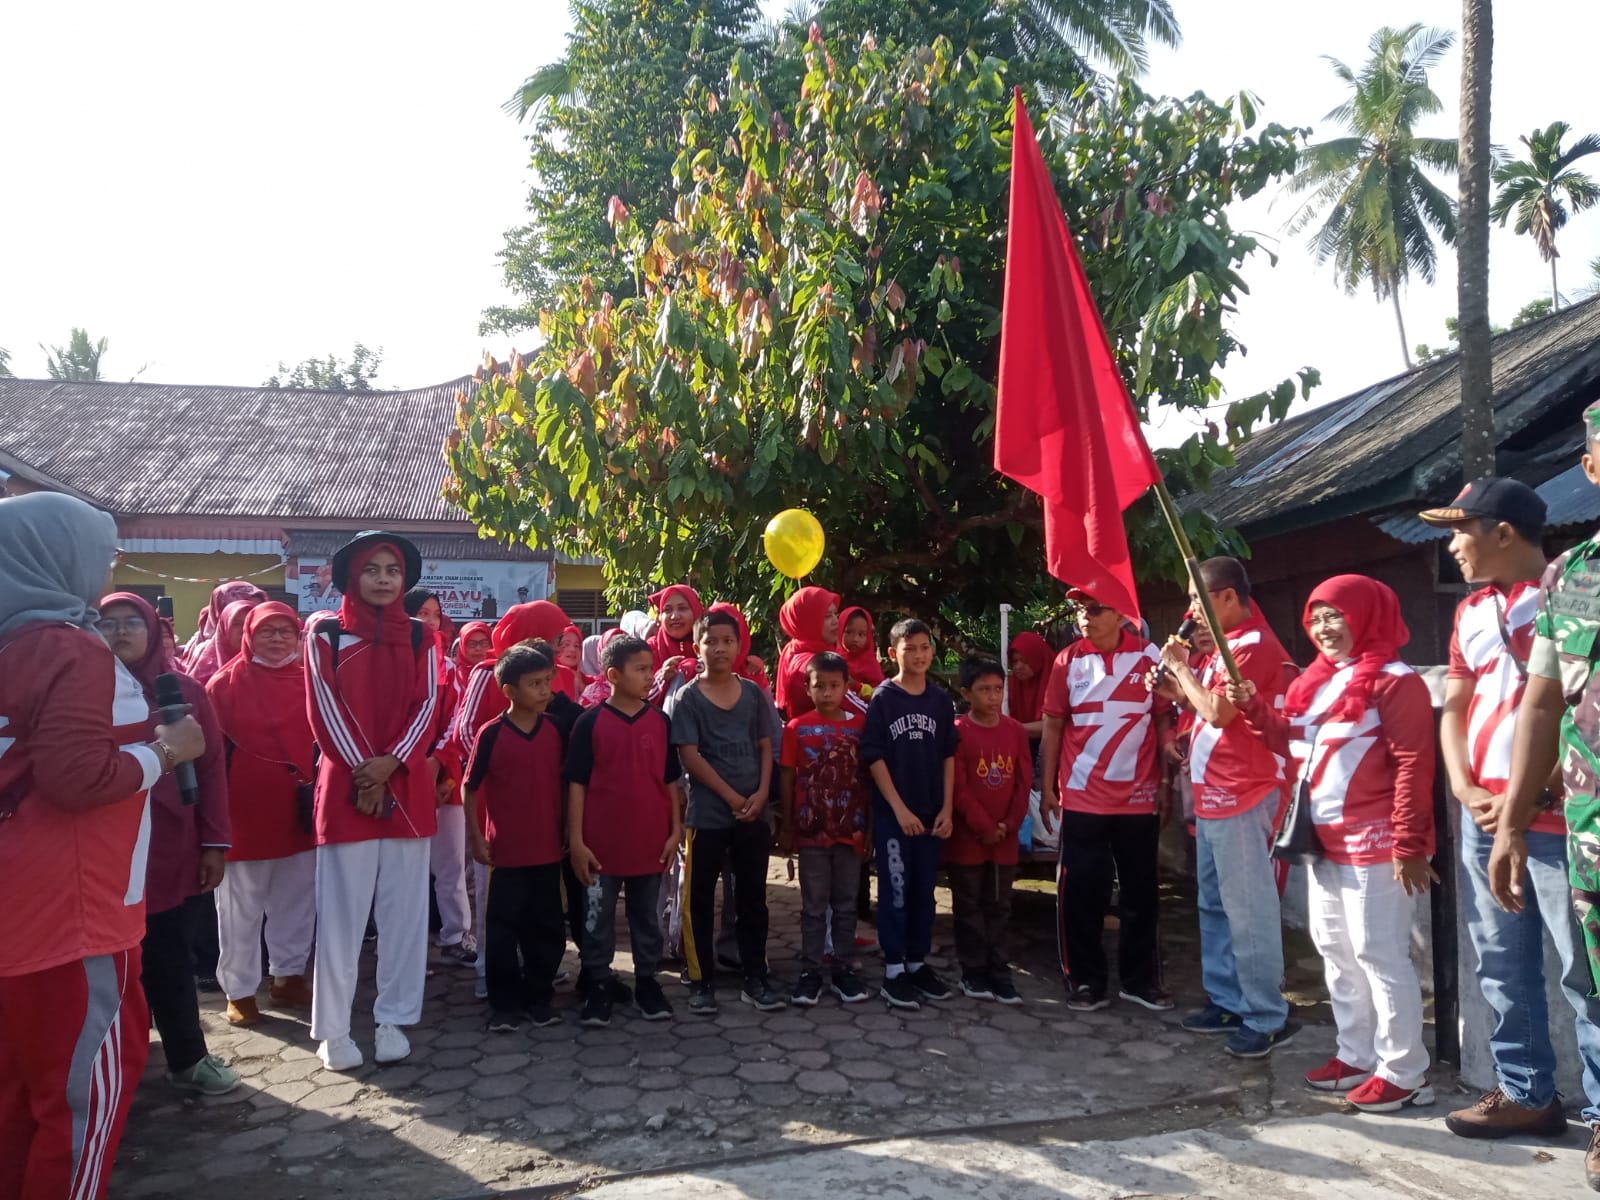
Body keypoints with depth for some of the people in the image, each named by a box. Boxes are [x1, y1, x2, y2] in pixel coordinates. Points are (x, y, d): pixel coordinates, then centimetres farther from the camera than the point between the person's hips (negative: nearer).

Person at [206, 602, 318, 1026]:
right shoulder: (225, 683, -5)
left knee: (298, 902, 14)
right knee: (241, 908, 7)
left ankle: (289, 976, 29)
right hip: (246, 810, -3)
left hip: (299, 810, 4)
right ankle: (239, 990, 19)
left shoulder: (309, 681, 4)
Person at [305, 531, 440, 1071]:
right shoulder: (325, 633, 2)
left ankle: (393, 1019, 17)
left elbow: (426, 707, 1)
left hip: (407, 789, 2)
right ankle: (333, 1029, 12)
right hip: (345, 787, -2)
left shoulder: (419, 637, 9)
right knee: (341, 913, 1)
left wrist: (389, 764, -14)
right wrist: (363, 772, -12)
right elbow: (325, 708, -5)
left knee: (404, 910, 6)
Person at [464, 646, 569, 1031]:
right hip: (506, 850, -3)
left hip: (549, 849, 3)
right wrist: (476, 837, -6)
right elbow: (470, 788, -3)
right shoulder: (491, 734, -9)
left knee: (547, 928, 11)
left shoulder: (555, 731, 1)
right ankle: (504, 1004, 17)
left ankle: (538, 996, 25)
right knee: (503, 929, 5)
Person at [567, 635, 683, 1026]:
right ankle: (599, 985, 23)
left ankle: (647, 981, 28)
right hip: (601, 843, -2)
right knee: (598, 919, 9)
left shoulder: (660, 721, 2)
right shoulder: (590, 722, -7)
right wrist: (576, 840, -9)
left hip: (650, 841, 3)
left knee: (646, 917, 15)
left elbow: (670, 781, 7)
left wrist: (675, 830, 3)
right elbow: (576, 784, -6)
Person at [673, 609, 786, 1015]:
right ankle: (701, 981, 15)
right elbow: (689, 756, -10)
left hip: (754, 813, 3)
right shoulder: (688, 697, -4)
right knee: (699, 900, 3)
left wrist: (761, 794, -8)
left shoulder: (754, 693, 7)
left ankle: (755, 977, 21)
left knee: (752, 897, 10)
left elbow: (766, 748, 8)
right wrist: (732, 797, -11)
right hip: (706, 813, -3)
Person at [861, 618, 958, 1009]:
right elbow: (874, 757, -9)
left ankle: (918, 962, 23)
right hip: (892, 812, -4)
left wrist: (947, 808, 1)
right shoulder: (882, 699, -6)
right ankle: (893, 970, 10)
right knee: (895, 890, 2)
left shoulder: (941, 700, 5)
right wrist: (899, 808, -13)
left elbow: (948, 756, 8)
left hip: (931, 812, 4)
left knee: (924, 890, 11)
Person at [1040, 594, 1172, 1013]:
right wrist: (1047, 787, 1)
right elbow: (1053, 726, 3)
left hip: (1139, 796, 0)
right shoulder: (1068, 661, -1)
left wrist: (1166, 783, -3)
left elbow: (1164, 721, 2)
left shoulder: (1149, 657, -2)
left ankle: (1140, 978, 24)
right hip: (1081, 797, 0)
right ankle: (1086, 980, 16)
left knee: (1141, 891, 10)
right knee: (1081, 892, 3)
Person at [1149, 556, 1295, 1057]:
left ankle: (1268, 1018, 4)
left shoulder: (1254, 645, -14)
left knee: (1248, 909, -5)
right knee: (1215, 905, 16)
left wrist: (1181, 667, -10)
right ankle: (1227, 1001, 25)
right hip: (1212, 794, 10)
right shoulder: (1226, 647, 16)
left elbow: (1219, 713, -22)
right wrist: (1173, 689, 3)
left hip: (1239, 796, -10)